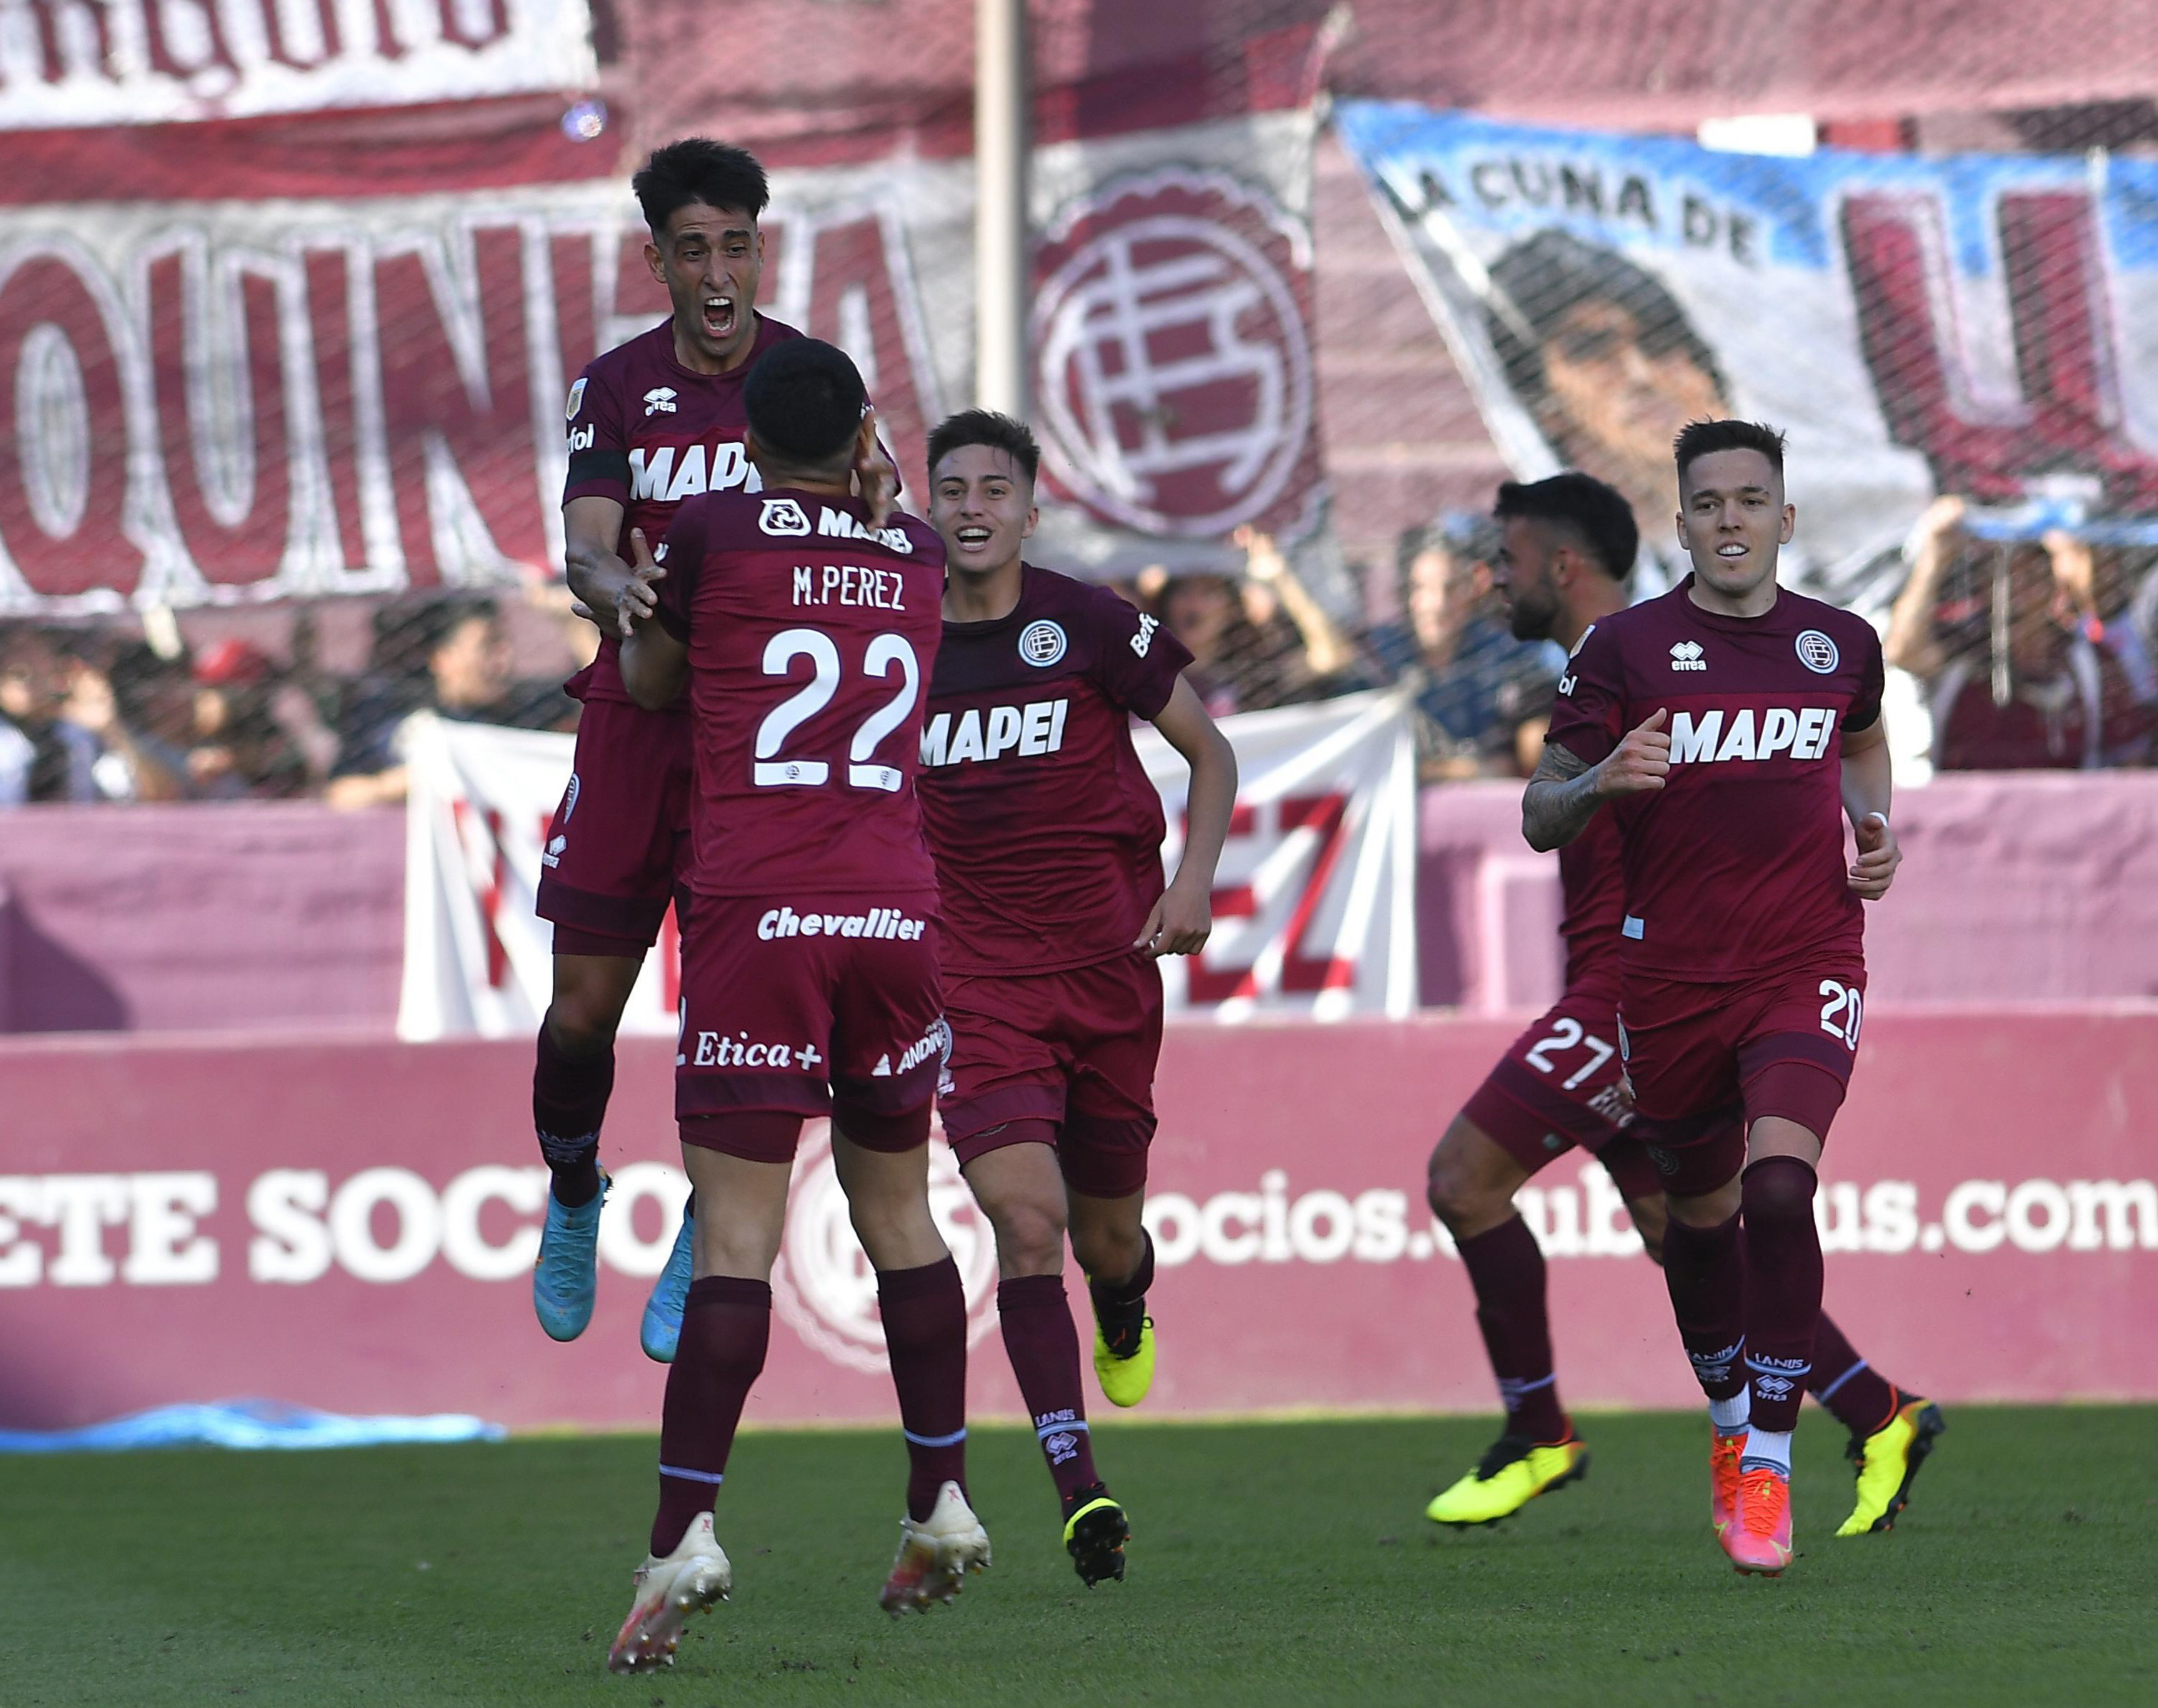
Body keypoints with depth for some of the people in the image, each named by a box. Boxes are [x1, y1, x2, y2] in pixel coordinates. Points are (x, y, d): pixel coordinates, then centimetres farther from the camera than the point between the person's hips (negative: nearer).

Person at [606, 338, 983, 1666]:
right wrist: (875, 488, 42)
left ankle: (686, 1532, -19)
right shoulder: (918, 558, 11)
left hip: (755, 909, -3)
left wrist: (637, 592, 36)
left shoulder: (714, 534, 1)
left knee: (739, 1231, -10)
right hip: (896, 906, 3)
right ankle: (944, 1505, 22)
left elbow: (649, 684, 17)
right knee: (898, 1208, 17)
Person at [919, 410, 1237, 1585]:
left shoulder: (1087, 624, -4)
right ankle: (1076, 1483, -21)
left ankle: (1125, 1315, 49)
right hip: (972, 985, 0)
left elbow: (1210, 750, 5)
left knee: (1106, 1234, 10)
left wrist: (1194, 879, -8)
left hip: (1106, 965, 0)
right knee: (1025, 1215, -18)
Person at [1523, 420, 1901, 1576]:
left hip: (1806, 963, -1)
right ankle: (1729, 1419, 39)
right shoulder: (1624, 646, -2)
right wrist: (1602, 779, -23)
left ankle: (1769, 1460, -15)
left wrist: (1874, 827, 9)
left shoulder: (1842, 644, 5)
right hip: (1671, 973, 1)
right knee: (1700, 1211, 13)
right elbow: (1540, 818, -1)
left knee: (1779, 1183, -22)